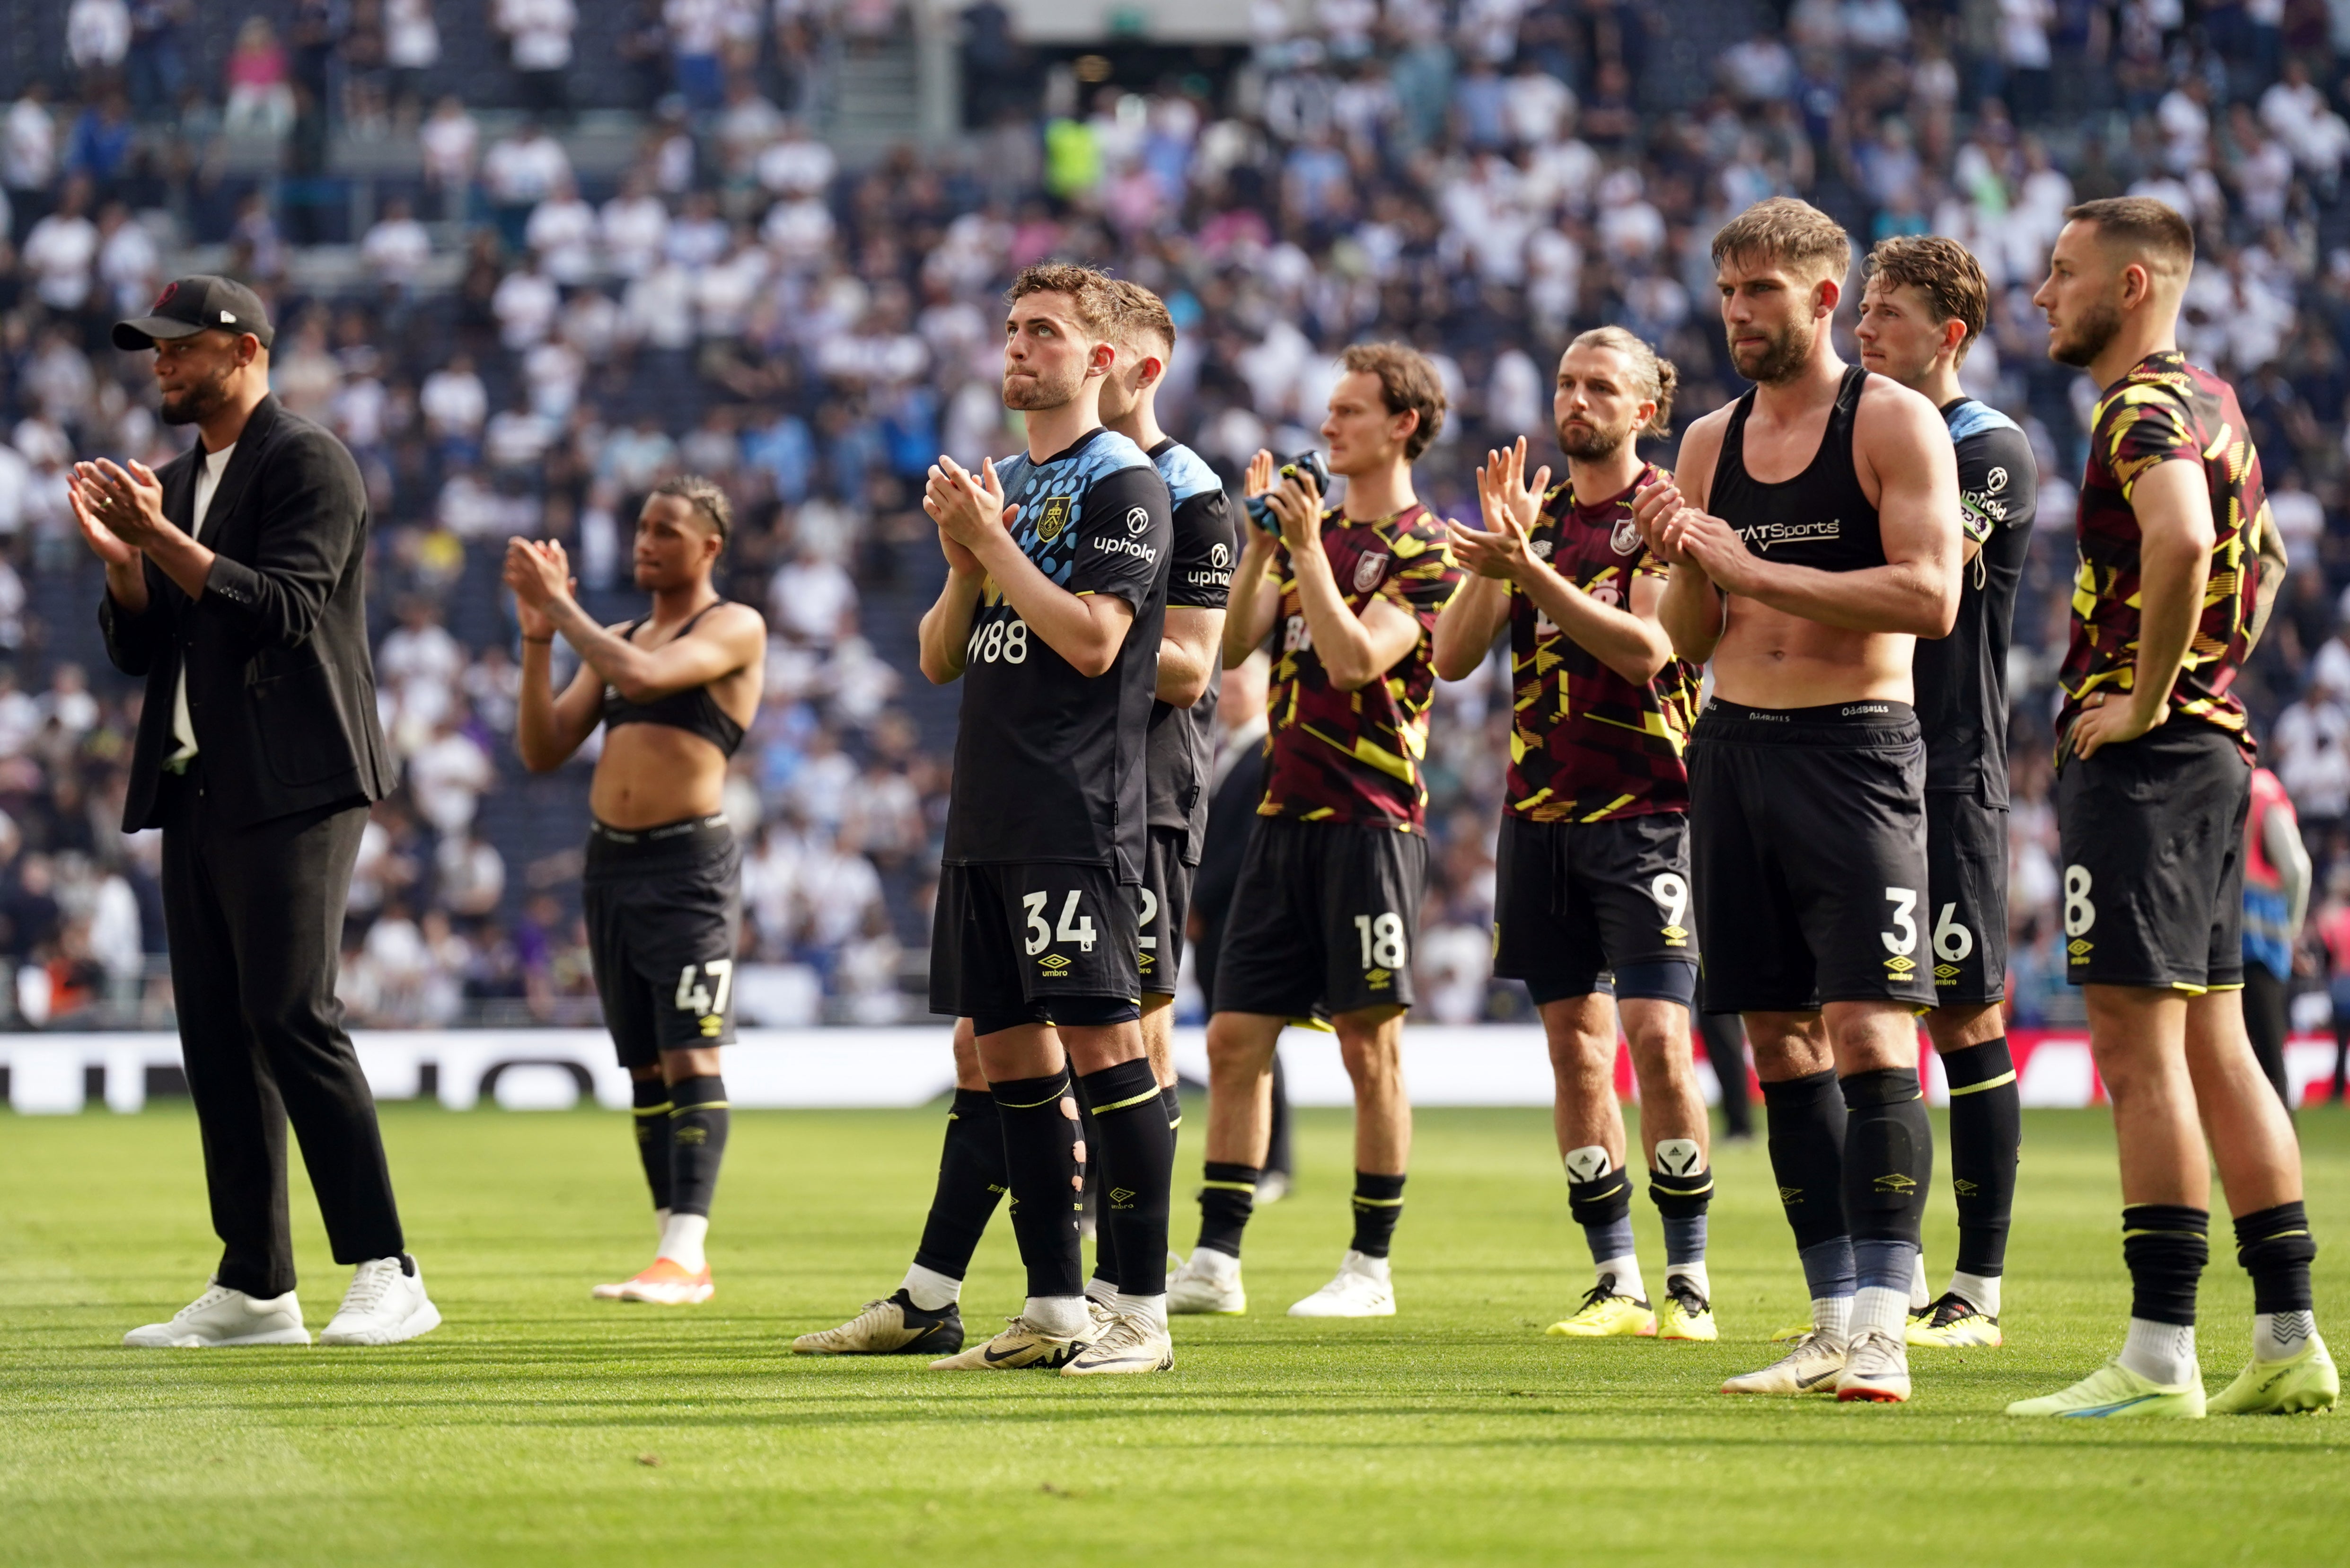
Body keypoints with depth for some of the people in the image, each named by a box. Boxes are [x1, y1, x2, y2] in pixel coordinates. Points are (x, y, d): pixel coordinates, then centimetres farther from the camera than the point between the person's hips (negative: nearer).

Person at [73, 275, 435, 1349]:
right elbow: (136, 648, 17)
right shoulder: (180, 481, 20)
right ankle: (254, 1289, 8)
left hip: (291, 786, -9)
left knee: (292, 1017, -16)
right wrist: (122, 556, -1)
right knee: (216, 1034, 5)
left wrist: (162, 537, -19)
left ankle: (387, 1277, -17)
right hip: (198, 789, 9)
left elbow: (286, 608, -16)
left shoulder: (307, 463, -5)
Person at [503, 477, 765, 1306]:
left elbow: (643, 676, -19)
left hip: (690, 863, -7)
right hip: (610, 864, 7)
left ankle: (686, 1253, -21)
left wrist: (562, 603, -10)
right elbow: (542, 749, 13)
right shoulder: (615, 641, 18)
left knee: (691, 1057, -14)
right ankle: (678, 1257, 8)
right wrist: (538, 640, 1)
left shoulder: (734, 628, -2)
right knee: (646, 1068, 6)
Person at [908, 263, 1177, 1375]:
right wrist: (962, 563, 1)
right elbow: (940, 660, 19)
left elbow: (1093, 638, -17)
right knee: (1009, 1048, 8)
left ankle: (1144, 1314, -9)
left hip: (1079, 816, -8)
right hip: (987, 819, 8)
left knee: (1101, 1042, -10)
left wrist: (995, 541, -12)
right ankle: (1051, 1312, 12)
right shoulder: (998, 484, 19)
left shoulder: (1123, 485, -5)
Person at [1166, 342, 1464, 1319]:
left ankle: (1370, 1267, 3)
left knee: (1370, 1048, -2)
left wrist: (1308, 547, -16)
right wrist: (1261, 542, -4)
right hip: (1286, 816, 7)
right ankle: (1215, 1259, 5)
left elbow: (1357, 657, -18)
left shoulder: (1424, 552, -5)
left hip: (1369, 820, -7)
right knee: (1235, 1038, 3)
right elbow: (1230, 643, 6)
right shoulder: (1312, 531, 15)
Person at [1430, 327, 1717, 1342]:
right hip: (1540, 812, 5)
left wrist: (1531, 570, -23)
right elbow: (1453, 656, 6)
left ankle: (1688, 1283, -6)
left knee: (1656, 1038, -12)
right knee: (1574, 1046, 4)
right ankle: (1615, 1283, 9)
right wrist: (1496, 557, -8)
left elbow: (1647, 648, -16)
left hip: (1645, 811, -5)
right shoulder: (1535, 515, 13)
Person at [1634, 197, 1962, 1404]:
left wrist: (1751, 570, -16)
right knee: (1781, 1044, 6)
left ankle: (1882, 1327, -17)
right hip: (1733, 749, 6)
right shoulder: (1710, 443, 14)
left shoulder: (1895, 422, -3)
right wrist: (1681, 566, -5)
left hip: (1853, 749, -6)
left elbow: (1930, 594, -15)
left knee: (1868, 1035, -13)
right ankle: (1834, 1320, 10)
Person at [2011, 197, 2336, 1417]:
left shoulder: (2144, 412, -14)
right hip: (2215, 745, 10)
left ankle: (2159, 1357, -11)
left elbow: (2180, 541, -34)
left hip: (2140, 758, -10)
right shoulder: (2210, 403, 18)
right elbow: (2259, 558, 33)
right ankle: (2290, 1341, 11)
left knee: (2140, 1050, -9)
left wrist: (2144, 699, -23)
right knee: (2213, 1049, 11)